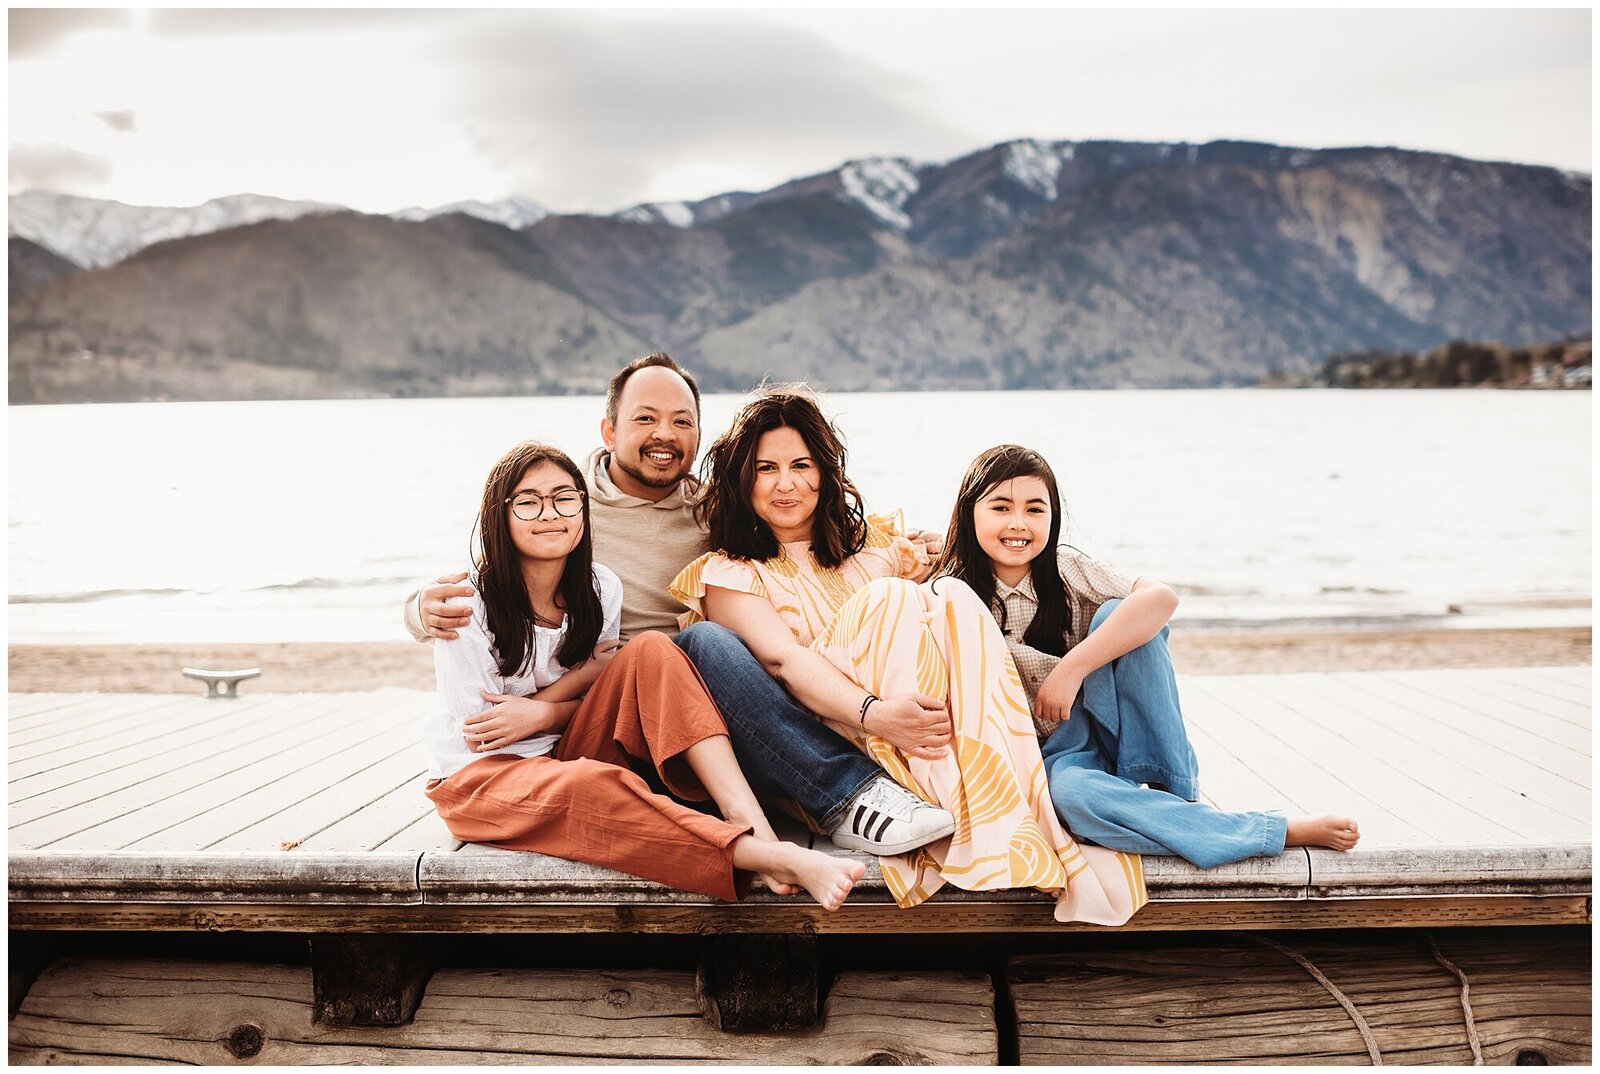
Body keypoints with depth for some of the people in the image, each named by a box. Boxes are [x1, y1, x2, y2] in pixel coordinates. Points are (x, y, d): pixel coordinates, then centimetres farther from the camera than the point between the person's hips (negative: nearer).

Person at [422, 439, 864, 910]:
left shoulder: (601, 588, 0)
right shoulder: (469, 605, -15)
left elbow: (598, 692, 6)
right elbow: (480, 732, -12)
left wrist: (542, 713, -15)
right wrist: (576, 682, -14)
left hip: (565, 754, 5)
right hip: (477, 779, -5)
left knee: (651, 650, -21)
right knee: (592, 785, -41)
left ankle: (750, 819, -38)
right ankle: (773, 857, -49)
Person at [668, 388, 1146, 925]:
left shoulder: (870, 542, 23)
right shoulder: (729, 575, 8)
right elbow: (784, 659, -11)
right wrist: (873, 713, -29)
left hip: (925, 734, 4)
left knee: (951, 597, -22)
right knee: (888, 599, -26)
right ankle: (980, 835, -37)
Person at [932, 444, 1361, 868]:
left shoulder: (1066, 569, -6)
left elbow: (1161, 597, -26)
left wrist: (1072, 668, -31)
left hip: (1100, 733, 2)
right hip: (1042, 759, -1)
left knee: (1117, 614, -22)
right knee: (1072, 795, -39)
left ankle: (1173, 790, -17)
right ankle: (1282, 831, -30)